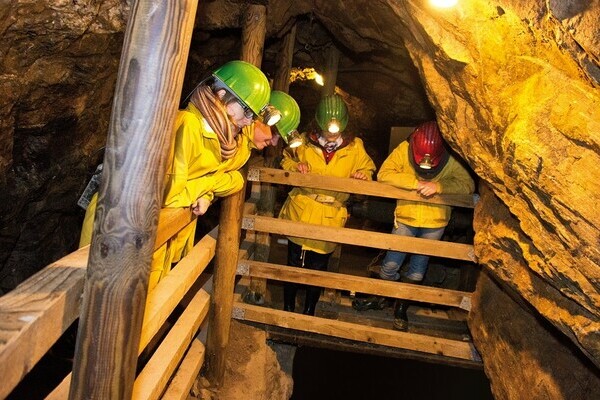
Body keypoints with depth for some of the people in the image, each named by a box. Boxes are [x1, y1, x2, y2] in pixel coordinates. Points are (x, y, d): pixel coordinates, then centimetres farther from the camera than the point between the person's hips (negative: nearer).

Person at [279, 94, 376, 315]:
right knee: (294, 265, 11)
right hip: (300, 213, 0)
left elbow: (367, 170, 9)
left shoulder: (355, 148, -4)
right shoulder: (304, 142, -4)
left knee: (318, 269, 13)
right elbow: (286, 160, 11)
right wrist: (295, 167, -11)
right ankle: (288, 309, 32)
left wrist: (363, 177, -14)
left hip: (330, 219, 0)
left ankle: (309, 311, 35)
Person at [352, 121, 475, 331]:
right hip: (406, 218, 0)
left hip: (434, 223, 1)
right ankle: (380, 297, 33)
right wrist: (416, 183, -31)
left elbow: (468, 184, -22)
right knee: (391, 264, 6)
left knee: (417, 272, 13)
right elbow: (384, 174, -25)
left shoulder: (451, 159, -16)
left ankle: (401, 306, 34)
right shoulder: (404, 149, -17)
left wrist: (439, 186, -35)